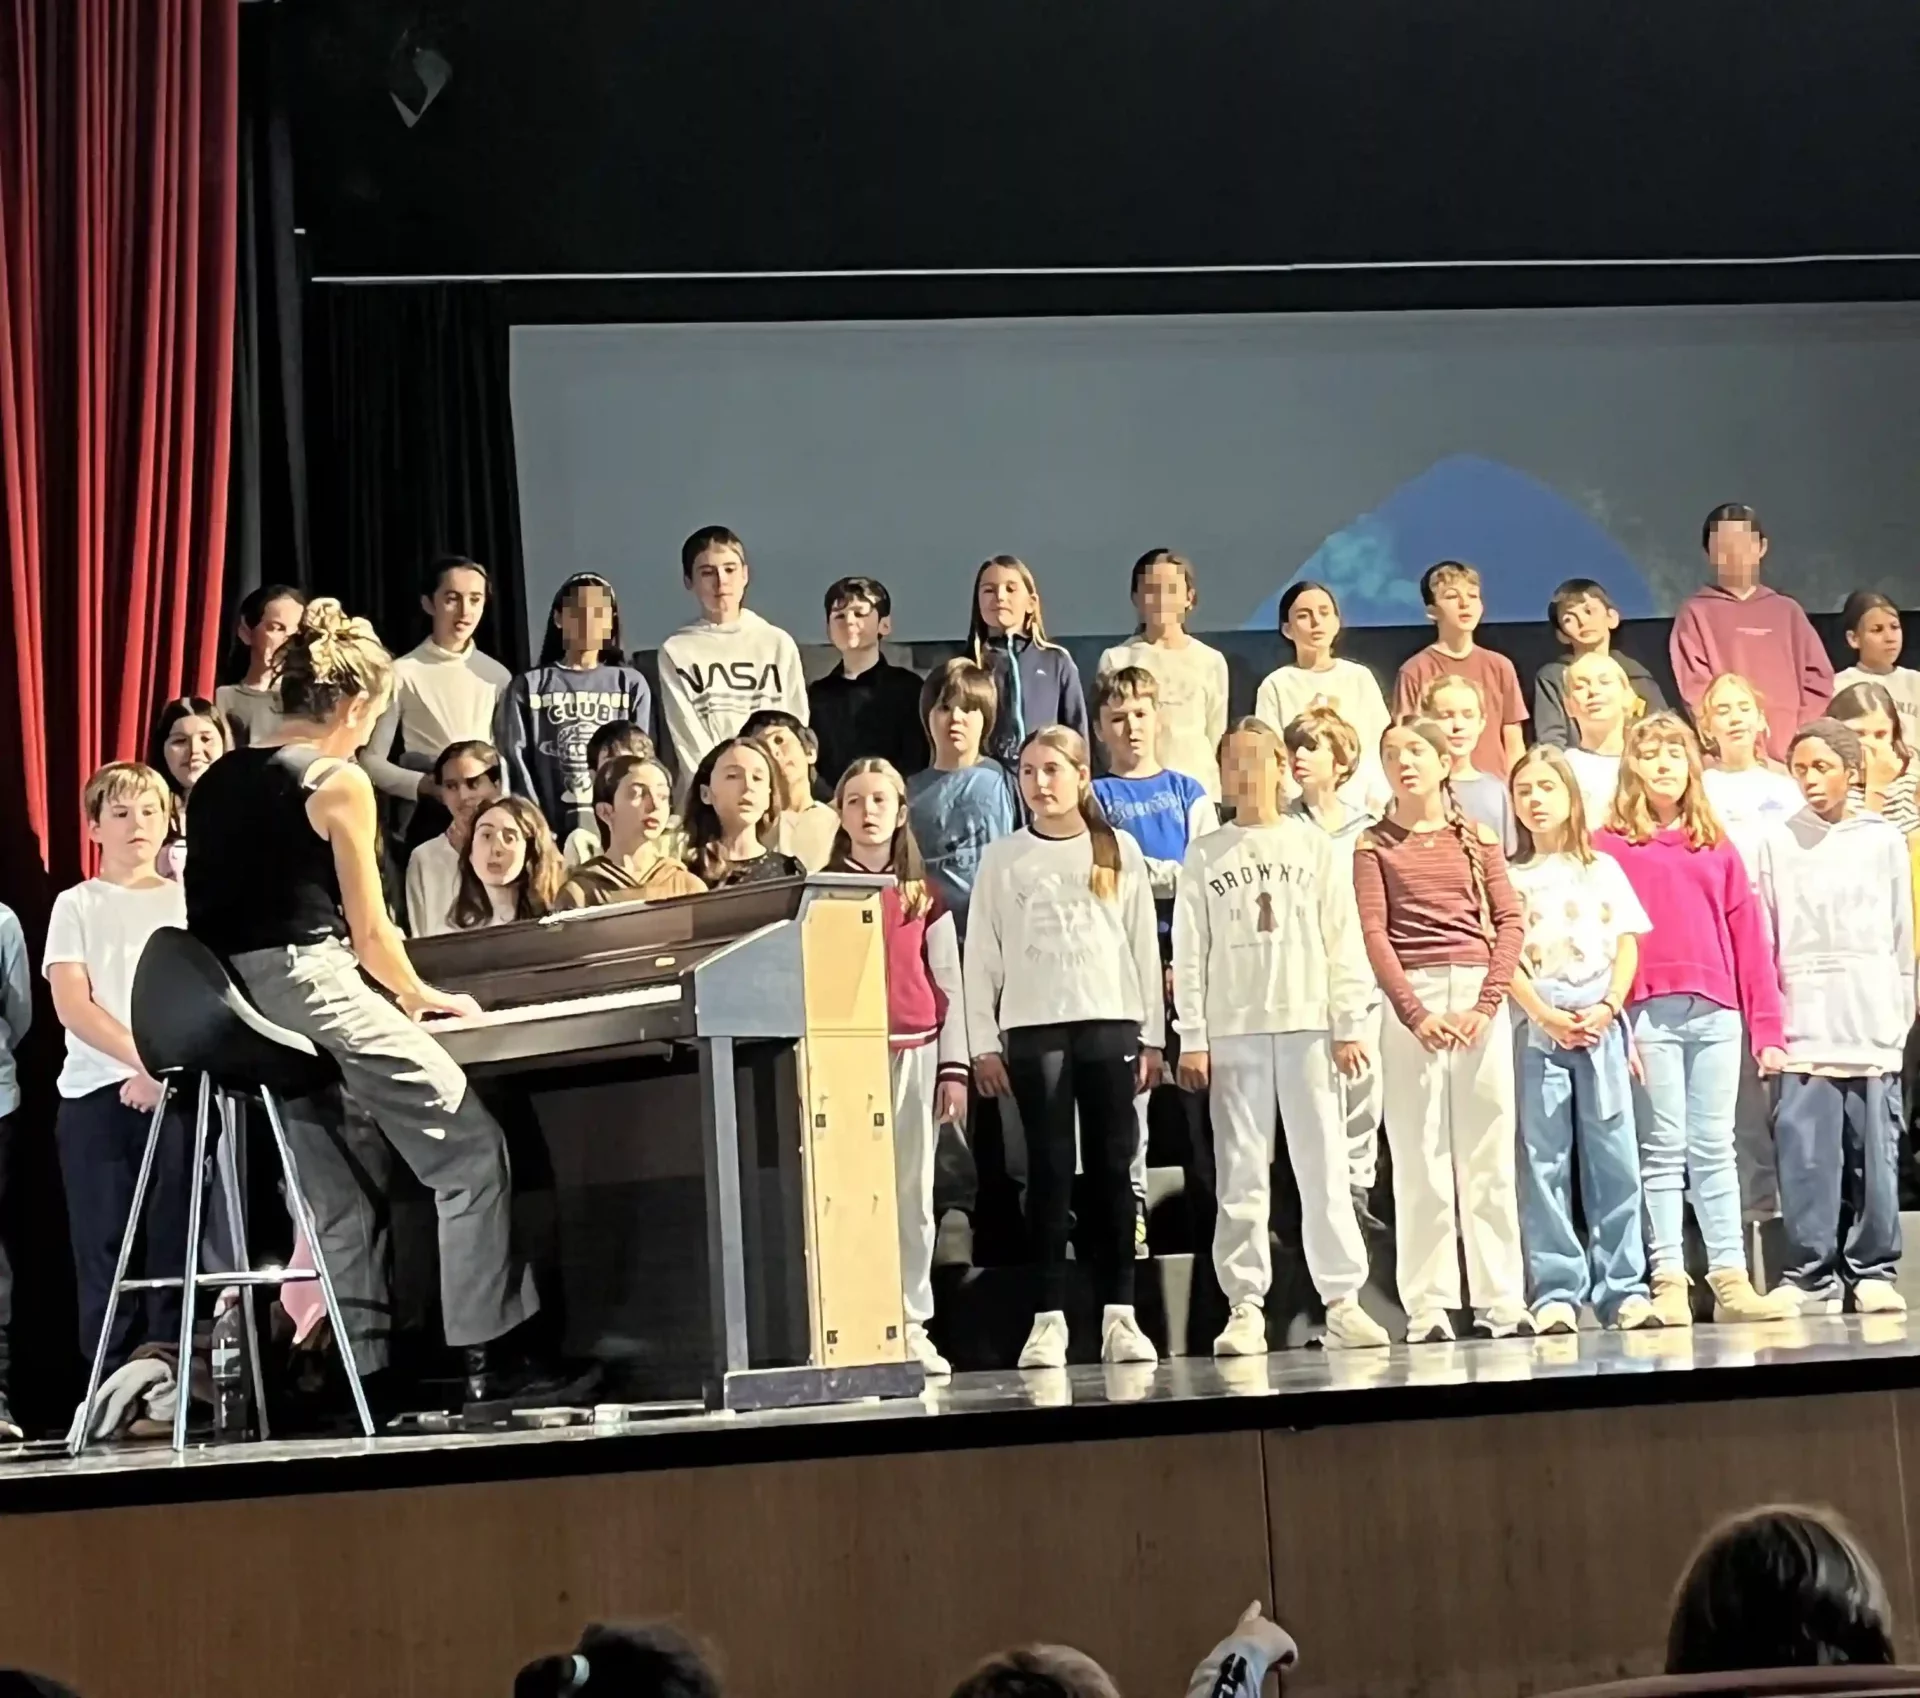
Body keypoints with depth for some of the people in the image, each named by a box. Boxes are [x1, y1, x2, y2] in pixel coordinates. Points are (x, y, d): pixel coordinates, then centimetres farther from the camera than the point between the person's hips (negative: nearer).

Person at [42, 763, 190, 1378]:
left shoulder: (187, 900, 13)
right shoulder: (76, 905, 10)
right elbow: (71, 1005, -2)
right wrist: (141, 1056, -15)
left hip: (176, 1085, 0)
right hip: (96, 1089, 0)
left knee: (171, 1239, -5)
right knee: (104, 1244, -3)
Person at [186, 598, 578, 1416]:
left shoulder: (218, 781, 15)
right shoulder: (339, 782, -5)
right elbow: (370, 934, -3)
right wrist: (424, 998, 16)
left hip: (237, 1010, 8)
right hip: (313, 988, -8)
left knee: (338, 1199, 14)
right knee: (471, 1152, -1)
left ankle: (369, 1379, 12)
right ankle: (487, 1363, -5)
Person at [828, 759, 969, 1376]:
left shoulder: (923, 895, 11)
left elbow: (949, 984, 10)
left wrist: (953, 1067, 3)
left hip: (915, 1054, 2)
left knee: (914, 1193, 4)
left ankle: (912, 1327, 8)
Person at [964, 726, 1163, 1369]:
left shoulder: (1119, 851, 10)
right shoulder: (1003, 859, 9)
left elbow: (1143, 944, 10)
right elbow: (982, 955, 7)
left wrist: (1152, 1036, 5)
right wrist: (983, 1044, 0)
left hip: (1110, 1022, 1)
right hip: (1033, 1027, -1)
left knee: (1112, 1166, 0)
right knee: (1049, 1169, -3)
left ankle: (1119, 1313, 3)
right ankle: (1048, 1318, -2)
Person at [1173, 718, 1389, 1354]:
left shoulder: (1315, 847, 9)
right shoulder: (1205, 855, 9)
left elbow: (1344, 940, 6)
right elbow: (1189, 951, 5)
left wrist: (1349, 1024, -1)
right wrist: (1191, 1039, -1)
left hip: (1308, 1025, 0)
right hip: (1233, 1031, 0)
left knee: (1324, 1168, -2)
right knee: (1241, 1175, 0)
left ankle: (1343, 1301, 0)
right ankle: (1245, 1308, 2)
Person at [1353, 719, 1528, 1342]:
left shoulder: (1477, 839, 13)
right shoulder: (1374, 845, 8)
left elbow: (1509, 920, 5)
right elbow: (1373, 934, -2)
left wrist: (1487, 1003, -9)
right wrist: (1414, 1013, -13)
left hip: (1479, 994, 2)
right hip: (1412, 998, -2)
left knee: (1489, 1152, 1)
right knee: (1419, 1155, -3)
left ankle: (1501, 1302, 3)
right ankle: (1427, 1309, -3)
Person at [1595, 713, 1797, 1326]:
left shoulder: (1716, 847, 16)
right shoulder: (1610, 845, 6)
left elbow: (1748, 937, 13)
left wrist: (1767, 1027, 7)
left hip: (1716, 1014, 3)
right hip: (1648, 1013, -3)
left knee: (1714, 1148, 3)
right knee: (1663, 1150, -2)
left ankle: (1731, 1280, 3)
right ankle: (1668, 1281, -2)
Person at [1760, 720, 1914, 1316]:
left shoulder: (1884, 841, 9)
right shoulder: (1778, 843, 8)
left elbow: (1903, 937, 9)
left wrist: (1901, 1015, 3)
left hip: (1872, 1025, 0)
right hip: (1802, 1027, 0)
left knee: (1873, 1149, 0)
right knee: (1805, 1151, -5)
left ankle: (1872, 1271, 8)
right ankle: (1811, 1275, -1)